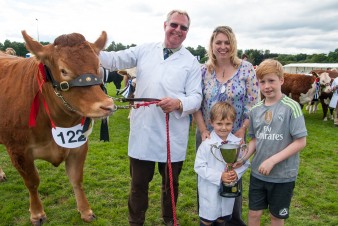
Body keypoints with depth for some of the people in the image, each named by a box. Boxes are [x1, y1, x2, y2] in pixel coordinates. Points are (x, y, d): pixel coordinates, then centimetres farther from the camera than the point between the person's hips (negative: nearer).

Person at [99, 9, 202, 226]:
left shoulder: (191, 62, 1)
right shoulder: (145, 50, 6)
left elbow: (197, 98, -6)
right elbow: (115, 60, 5)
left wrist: (178, 103, -27)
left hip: (173, 135, 0)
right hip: (142, 131, 1)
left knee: (171, 183, 18)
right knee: (138, 182, 15)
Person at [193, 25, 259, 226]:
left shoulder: (246, 69, -6)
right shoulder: (204, 71, -1)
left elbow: (253, 105, -8)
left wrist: (241, 132, -13)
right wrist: (203, 131, -9)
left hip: (235, 137, -2)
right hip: (207, 136, 2)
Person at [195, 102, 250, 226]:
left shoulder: (238, 143, -6)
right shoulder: (206, 144, -16)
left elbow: (245, 163, 2)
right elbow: (199, 166, -16)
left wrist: (237, 173, -17)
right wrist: (219, 176, -23)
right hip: (210, 191, -3)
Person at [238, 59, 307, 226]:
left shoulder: (291, 107, -14)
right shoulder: (255, 110, 1)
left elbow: (300, 142, -15)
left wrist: (272, 160, -21)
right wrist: (243, 158, -7)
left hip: (283, 175, -3)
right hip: (258, 173, 4)